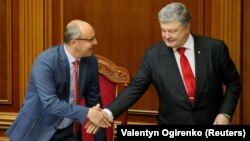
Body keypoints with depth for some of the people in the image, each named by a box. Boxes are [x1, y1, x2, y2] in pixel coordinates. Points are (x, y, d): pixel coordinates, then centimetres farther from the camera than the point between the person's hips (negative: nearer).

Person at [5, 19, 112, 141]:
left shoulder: (91, 61, -5)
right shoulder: (45, 62, -22)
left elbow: (93, 100, 4)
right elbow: (50, 103, -29)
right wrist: (87, 113, -32)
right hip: (38, 130, -5)